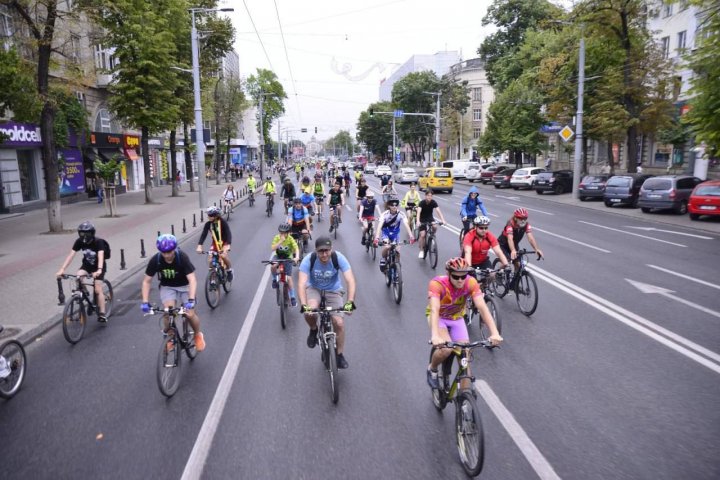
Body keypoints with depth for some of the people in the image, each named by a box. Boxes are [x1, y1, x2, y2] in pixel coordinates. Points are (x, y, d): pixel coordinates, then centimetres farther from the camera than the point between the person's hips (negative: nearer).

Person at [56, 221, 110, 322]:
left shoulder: (98, 242, -27)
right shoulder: (79, 241, -16)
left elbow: (101, 256, -40)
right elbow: (71, 255, -21)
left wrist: (99, 270, -56)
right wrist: (62, 269, -33)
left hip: (98, 266, -4)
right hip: (86, 264, 4)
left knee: (98, 290, -12)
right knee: (78, 277, -28)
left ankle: (102, 314, -7)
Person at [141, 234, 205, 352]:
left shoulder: (182, 257, -28)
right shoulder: (155, 260, -21)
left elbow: (192, 279, -34)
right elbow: (147, 281, -13)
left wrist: (191, 300, -46)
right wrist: (145, 302, -23)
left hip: (184, 286, -1)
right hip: (167, 287, 2)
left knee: (190, 314, -16)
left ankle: (198, 335, 15)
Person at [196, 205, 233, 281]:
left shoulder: (223, 222, -23)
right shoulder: (208, 224, -14)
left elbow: (228, 233, -31)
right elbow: (203, 234, -19)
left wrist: (227, 245, -45)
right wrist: (199, 246, -33)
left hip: (224, 242, -3)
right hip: (215, 242, 3)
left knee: (223, 256, -28)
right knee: (210, 260, -13)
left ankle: (229, 270, -1)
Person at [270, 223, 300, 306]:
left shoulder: (290, 239, -20)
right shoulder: (277, 238, -16)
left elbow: (296, 248, -32)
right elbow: (272, 248, -28)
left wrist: (297, 257, -51)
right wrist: (281, 241, -38)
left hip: (287, 258, -1)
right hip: (278, 256, 1)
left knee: (289, 278, -8)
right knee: (273, 267, -33)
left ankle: (292, 297, 4)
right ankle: (275, 279, -2)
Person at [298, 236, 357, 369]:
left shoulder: (339, 258, -26)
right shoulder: (309, 260, -26)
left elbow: (350, 280, -32)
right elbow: (301, 284, -33)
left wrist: (350, 302, -45)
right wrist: (304, 305, -48)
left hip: (333, 291, 1)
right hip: (314, 289, 0)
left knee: (339, 323, -12)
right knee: (309, 312, -31)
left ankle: (340, 355, 11)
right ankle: (314, 330, 4)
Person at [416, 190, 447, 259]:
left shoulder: (433, 202, -17)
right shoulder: (422, 202, -24)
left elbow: (438, 211, -26)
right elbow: (418, 212, -36)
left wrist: (443, 220, -41)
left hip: (430, 218, 2)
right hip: (422, 219, -2)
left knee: (435, 227, -28)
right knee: (422, 235, -13)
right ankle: (421, 250, 4)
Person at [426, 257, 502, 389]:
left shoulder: (471, 283, -27)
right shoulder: (437, 283, -35)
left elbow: (482, 307, -34)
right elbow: (434, 309, -45)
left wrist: (495, 333, -47)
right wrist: (435, 336, -60)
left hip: (456, 318, 3)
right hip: (439, 317, -3)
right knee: (446, 349, -27)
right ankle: (432, 369, 5)